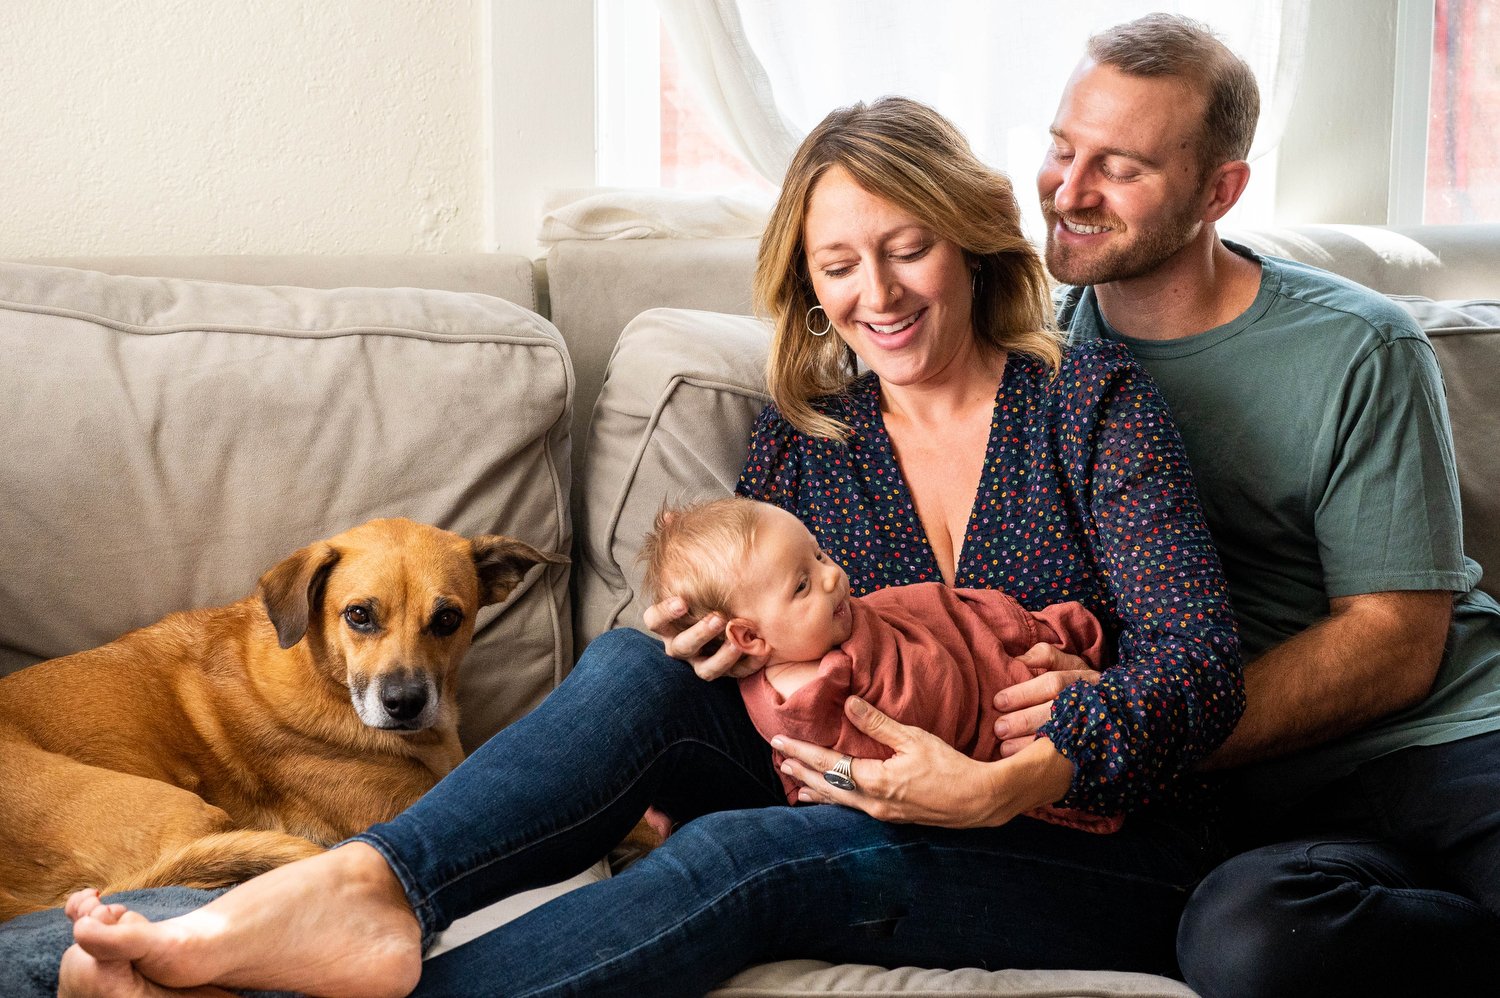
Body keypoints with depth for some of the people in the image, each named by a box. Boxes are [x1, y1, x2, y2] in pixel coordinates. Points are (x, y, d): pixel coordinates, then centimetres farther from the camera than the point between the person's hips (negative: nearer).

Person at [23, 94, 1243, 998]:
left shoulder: (1091, 401, -4)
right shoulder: (800, 436, 8)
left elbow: (1198, 667, -13)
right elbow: (755, 645, 10)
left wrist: (999, 785, -29)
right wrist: (719, 644, -17)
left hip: (1098, 856, -4)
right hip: (876, 813, 4)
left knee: (746, 854, -33)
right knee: (643, 664, -23)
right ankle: (367, 890, -42)